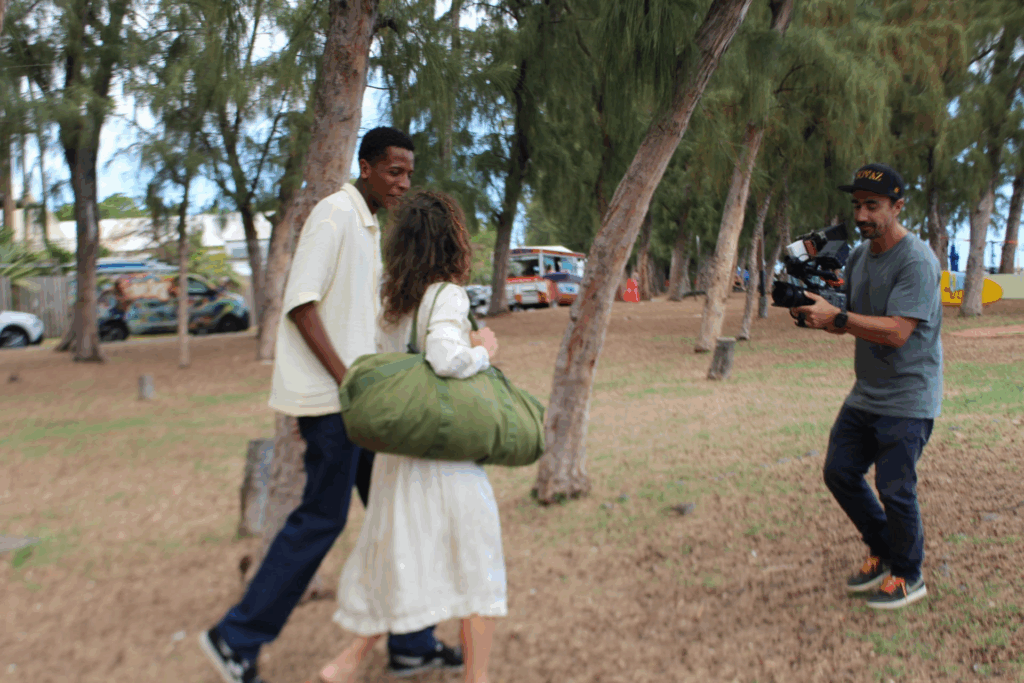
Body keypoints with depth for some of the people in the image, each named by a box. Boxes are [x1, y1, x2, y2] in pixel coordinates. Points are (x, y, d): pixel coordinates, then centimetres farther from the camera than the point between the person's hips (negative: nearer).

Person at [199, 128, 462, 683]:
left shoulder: (370, 226, 18)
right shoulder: (334, 214, -11)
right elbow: (300, 303, -19)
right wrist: (346, 379, -22)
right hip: (328, 394, -9)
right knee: (322, 516, -3)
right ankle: (236, 638, 12)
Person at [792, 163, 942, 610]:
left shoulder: (917, 261, -17)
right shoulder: (858, 256, 9)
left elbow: (897, 331, -26)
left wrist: (837, 317, -30)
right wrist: (815, 314, -5)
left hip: (907, 400, -8)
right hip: (865, 393, 8)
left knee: (894, 489, -5)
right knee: (839, 473, 9)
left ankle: (908, 577, 18)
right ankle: (882, 552, 30)